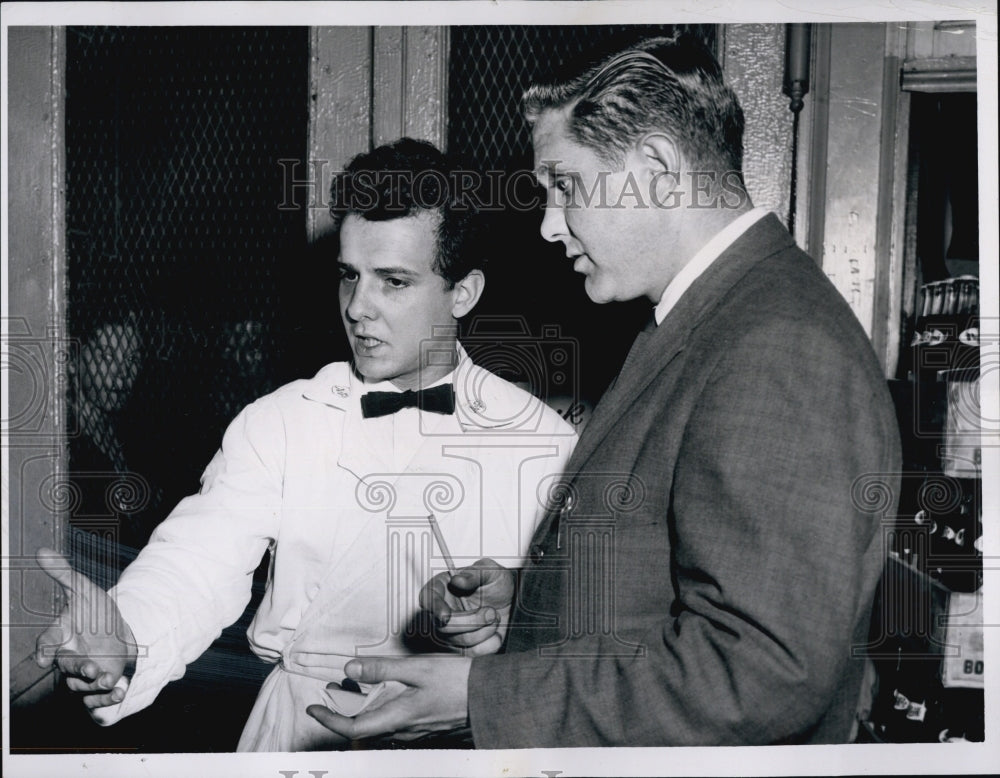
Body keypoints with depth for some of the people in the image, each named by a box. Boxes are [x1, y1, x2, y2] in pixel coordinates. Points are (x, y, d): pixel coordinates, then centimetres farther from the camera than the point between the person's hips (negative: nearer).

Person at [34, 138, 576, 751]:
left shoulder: (544, 439, 2)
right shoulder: (279, 424, 3)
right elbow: (203, 559, -9)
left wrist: (500, 625, -17)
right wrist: (124, 641, -29)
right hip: (305, 733, 1)